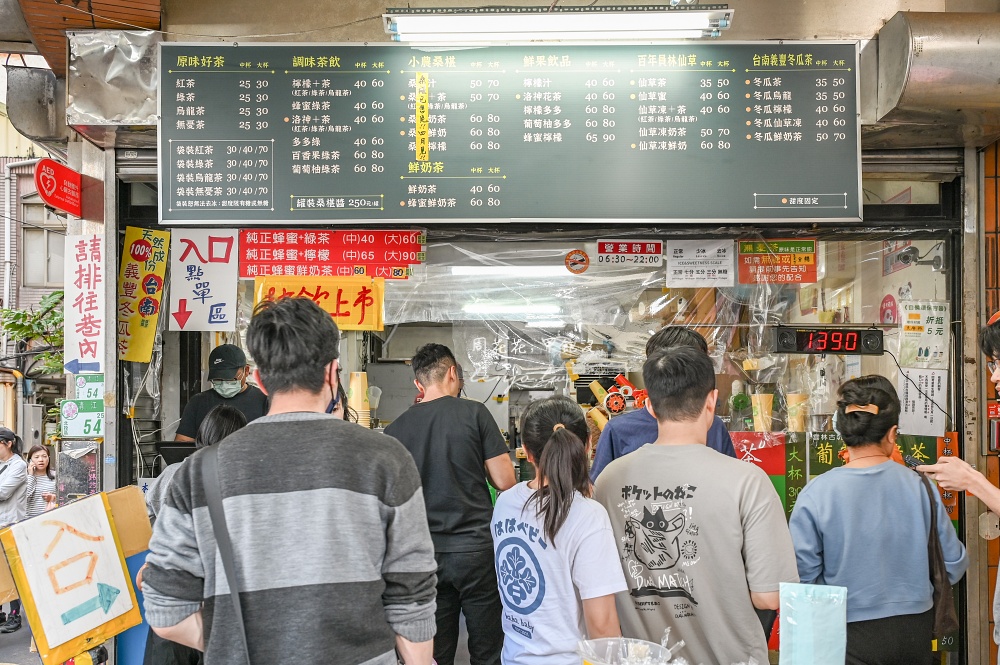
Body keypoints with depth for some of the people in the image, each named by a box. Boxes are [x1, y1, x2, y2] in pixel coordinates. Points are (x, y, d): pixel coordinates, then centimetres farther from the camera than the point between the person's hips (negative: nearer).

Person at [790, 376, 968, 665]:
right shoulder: (920, 486, -10)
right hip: (916, 631, 3)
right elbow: (954, 567, 0)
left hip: (851, 635, -3)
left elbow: (802, 576, -14)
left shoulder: (815, 495, -18)